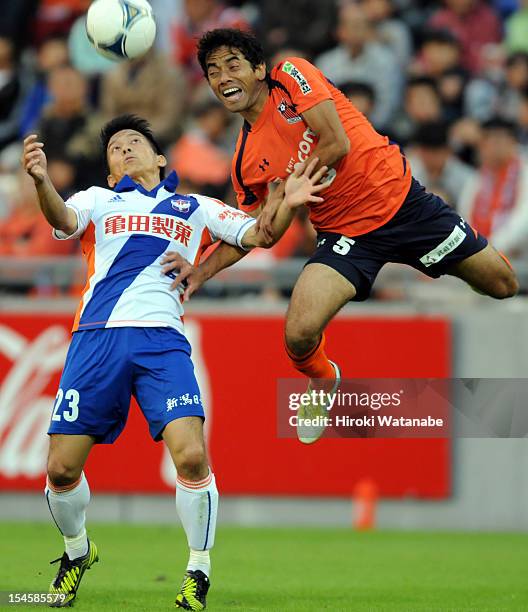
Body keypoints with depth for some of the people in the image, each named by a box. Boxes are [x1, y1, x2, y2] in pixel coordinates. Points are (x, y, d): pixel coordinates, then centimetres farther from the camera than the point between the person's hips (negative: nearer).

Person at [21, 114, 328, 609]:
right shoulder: (98, 200, 19)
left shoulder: (194, 208, 24)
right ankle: (77, 551, 26)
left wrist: (286, 205, -3)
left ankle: (198, 572, -2)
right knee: (62, 467, -4)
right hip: (97, 338, 0)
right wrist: (41, 180, -25)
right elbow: (63, 220, -3)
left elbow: (258, 234, 18)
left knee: (191, 455, -20)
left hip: (161, 340, 0)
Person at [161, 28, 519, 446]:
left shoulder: (292, 75, -9)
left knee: (503, 285, 0)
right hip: (345, 234, 2)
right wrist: (202, 271, -5)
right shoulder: (246, 160, 2)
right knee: (299, 335, -18)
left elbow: (337, 144, -18)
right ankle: (322, 382, 17)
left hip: (400, 199, -2)